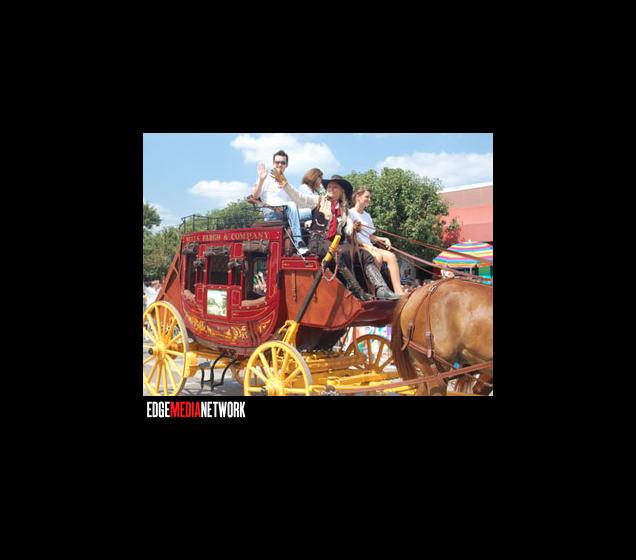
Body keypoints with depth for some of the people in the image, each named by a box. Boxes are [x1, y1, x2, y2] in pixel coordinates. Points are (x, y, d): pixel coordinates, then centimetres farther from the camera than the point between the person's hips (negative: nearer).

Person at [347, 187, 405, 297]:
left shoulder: (367, 216, 22)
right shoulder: (350, 213, 0)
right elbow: (349, 236, -9)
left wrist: (383, 239, 1)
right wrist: (366, 245, -18)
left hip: (369, 247, 7)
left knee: (391, 256, -18)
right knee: (378, 256, -33)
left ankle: (398, 291, -27)